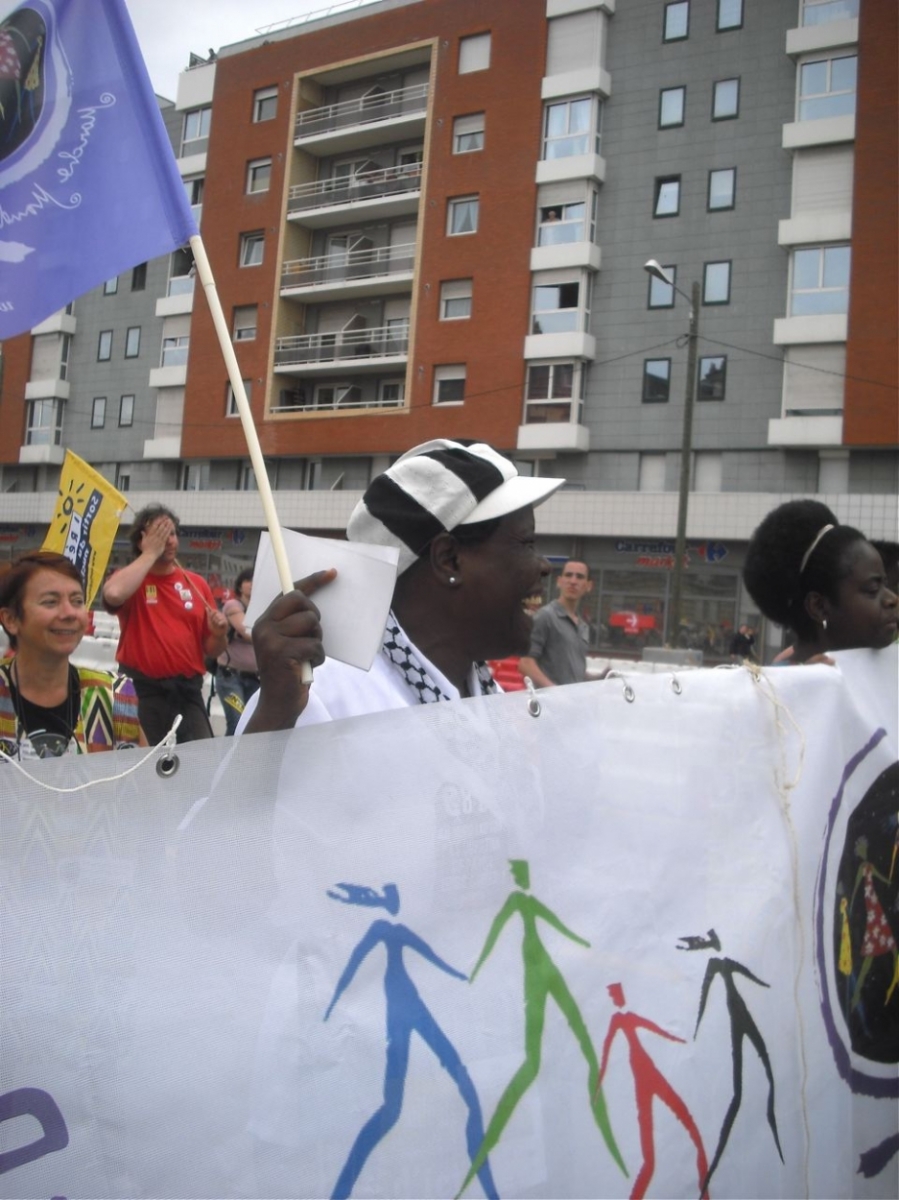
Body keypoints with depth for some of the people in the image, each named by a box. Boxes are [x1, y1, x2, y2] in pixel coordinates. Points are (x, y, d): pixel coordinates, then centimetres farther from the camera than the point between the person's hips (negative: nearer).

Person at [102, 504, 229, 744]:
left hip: (188, 690, 3)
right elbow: (113, 593, -26)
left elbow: (212, 651, 15)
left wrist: (218, 634, -9)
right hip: (142, 689, -3)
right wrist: (151, 553, -13)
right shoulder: (131, 579, 2)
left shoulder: (196, 583, 10)